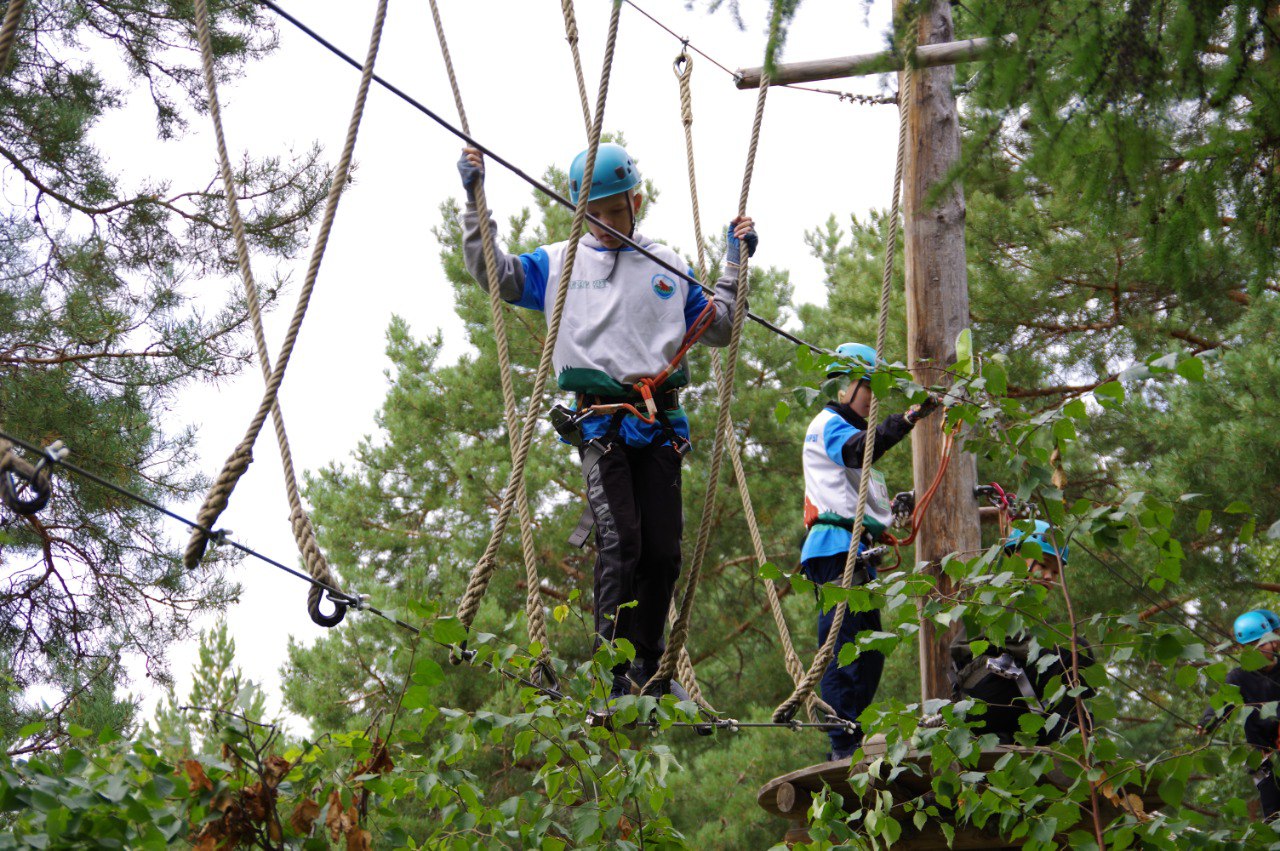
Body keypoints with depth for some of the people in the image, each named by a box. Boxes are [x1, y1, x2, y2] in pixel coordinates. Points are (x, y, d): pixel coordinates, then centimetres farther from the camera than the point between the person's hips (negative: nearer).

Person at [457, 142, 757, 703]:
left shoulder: (668, 267, 19)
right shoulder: (559, 263, 13)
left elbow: (717, 330, 24)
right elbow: (490, 272, 8)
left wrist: (736, 264, 16)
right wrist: (475, 202, 1)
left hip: (659, 424, 3)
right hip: (599, 420, -3)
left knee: (663, 550, 1)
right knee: (619, 542, -17)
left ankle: (648, 668, 16)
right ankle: (615, 677, -17)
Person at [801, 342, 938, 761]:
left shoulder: (847, 428, 30)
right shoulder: (828, 424, -2)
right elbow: (856, 451, -25)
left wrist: (892, 507, 15)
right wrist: (906, 421, -35)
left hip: (857, 552, 10)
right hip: (837, 548, -10)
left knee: (869, 655, 9)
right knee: (844, 649, -15)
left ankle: (852, 743, 11)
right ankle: (843, 745, -19)